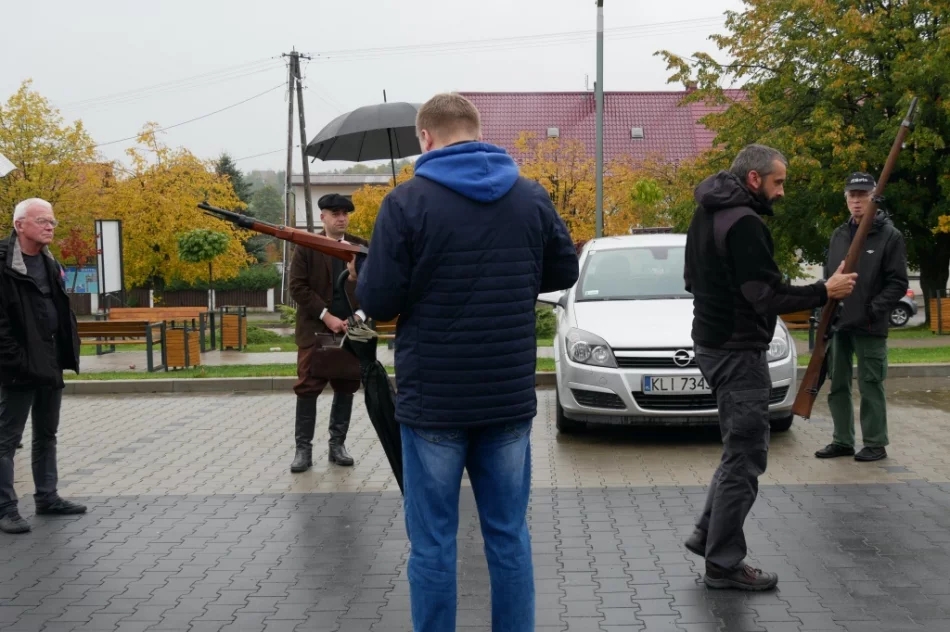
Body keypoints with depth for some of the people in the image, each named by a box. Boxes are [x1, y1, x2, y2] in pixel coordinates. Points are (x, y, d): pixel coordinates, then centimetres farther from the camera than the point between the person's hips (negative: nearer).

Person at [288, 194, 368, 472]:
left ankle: (338, 444, 16)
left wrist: (359, 316, -10)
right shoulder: (306, 247, 1)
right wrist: (326, 316, -13)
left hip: (351, 330, 3)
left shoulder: (362, 247, 8)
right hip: (315, 330, -2)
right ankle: (303, 448, 3)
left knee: (346, 389, 6)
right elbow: (298, 287, -6)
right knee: (307, 390, -3)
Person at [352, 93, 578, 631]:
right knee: (509, 534, 13)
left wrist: (363, 274, 11)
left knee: (433, 541, 6)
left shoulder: (407, 202, -9)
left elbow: (379, 303, -10)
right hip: (510, 398, 4)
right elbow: (564, 272, 14)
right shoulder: (532, 197, 3)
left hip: (433, 401, -3)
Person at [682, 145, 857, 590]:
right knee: (744, 457, -3)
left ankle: (708, 533, 25)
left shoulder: (706, 215, 12)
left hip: (710, 343, 10)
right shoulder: (743, 223, -20)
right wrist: (825, 292, -14)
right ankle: (723, 564, 3)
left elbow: (694, 279, 21)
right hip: (738, 351, -10)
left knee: (739, 448, 20)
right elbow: (767, 296, -23)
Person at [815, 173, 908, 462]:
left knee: (870, 385, 0)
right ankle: (842, 440, 20)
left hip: (870, 327, -6)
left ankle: (875, 443, 9)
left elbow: (898, 283, -7)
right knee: (838, 385, 10)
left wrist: (874, 309, -16)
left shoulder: (890, 236, -4)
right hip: (838, 324, 6)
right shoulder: (839, 235, 13)